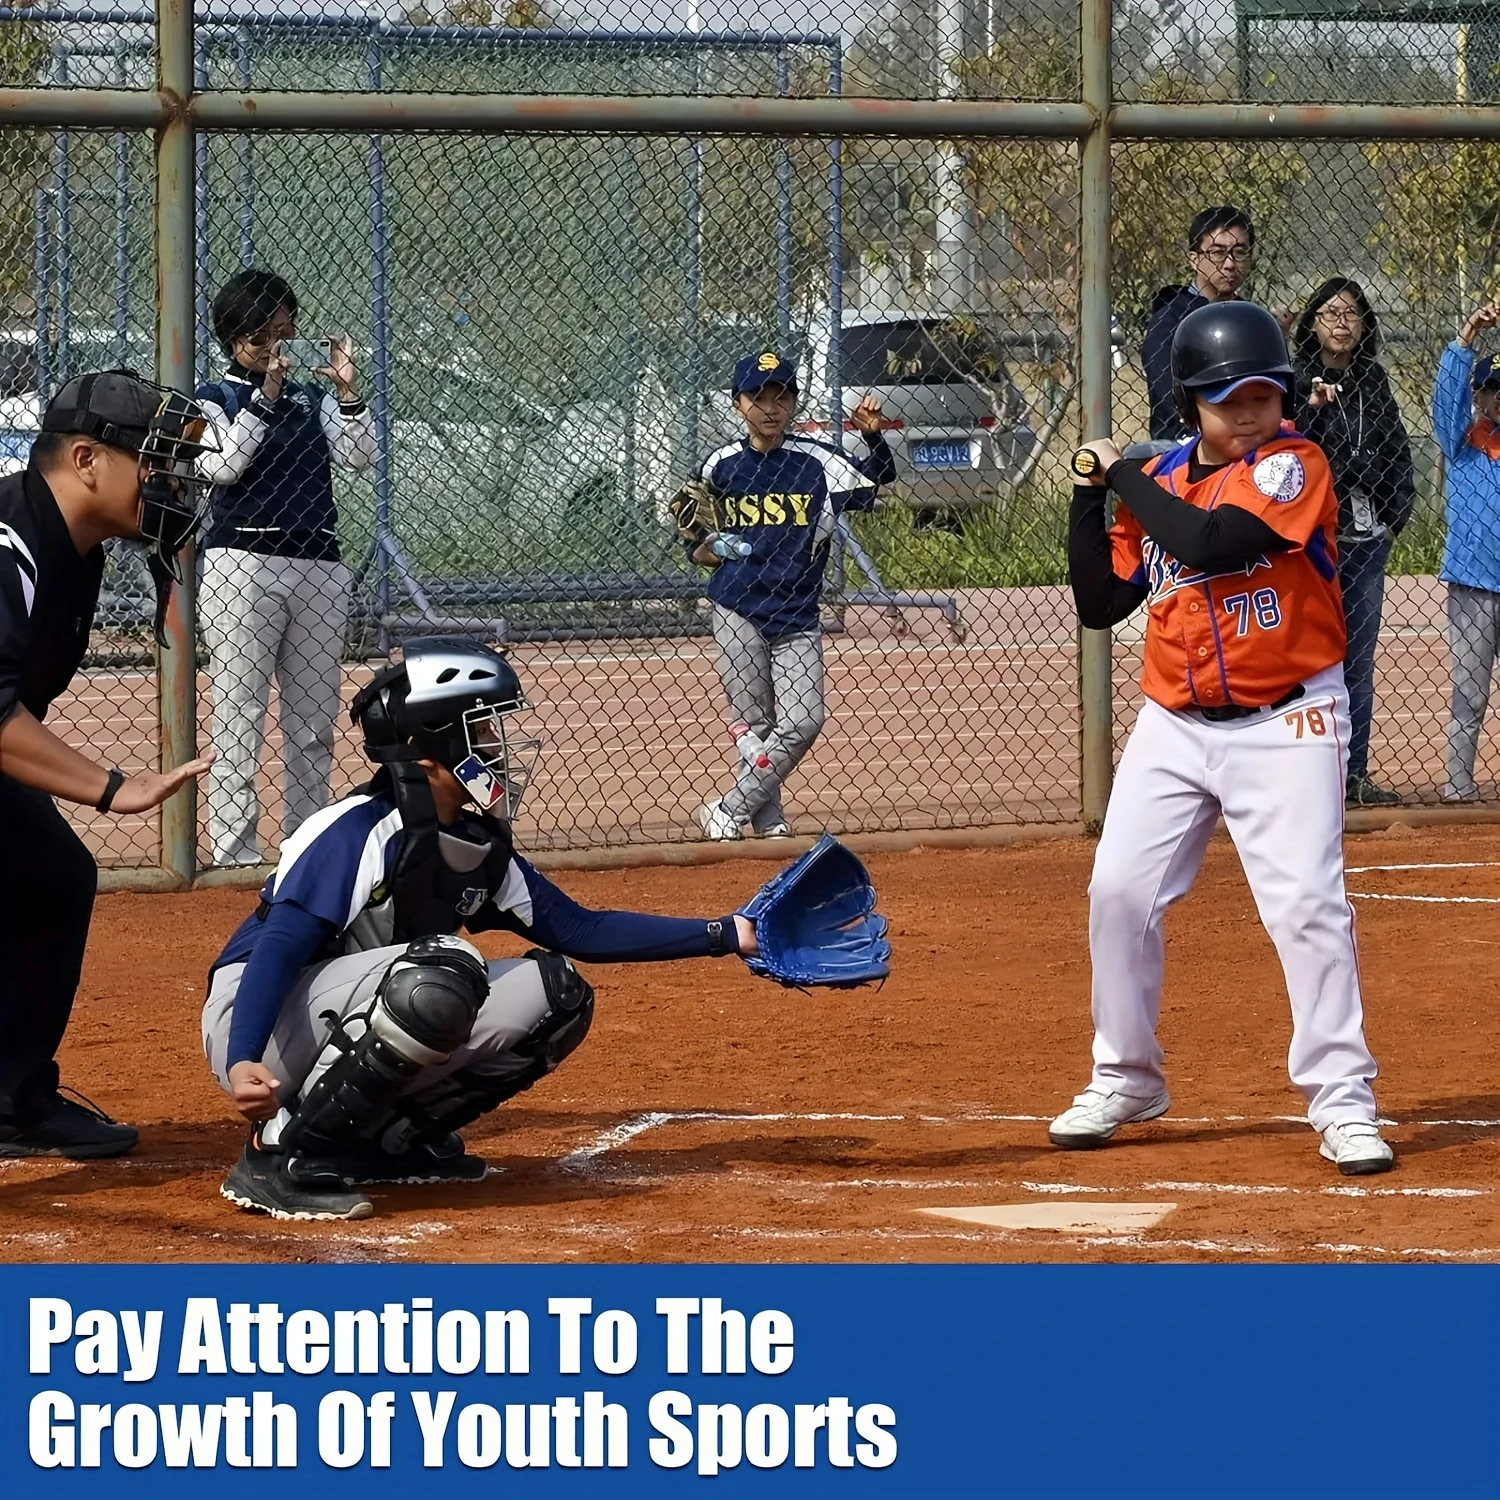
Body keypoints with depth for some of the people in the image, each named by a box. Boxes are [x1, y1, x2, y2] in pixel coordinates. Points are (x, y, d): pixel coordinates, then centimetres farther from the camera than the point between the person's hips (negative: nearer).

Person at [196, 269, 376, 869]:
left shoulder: (312, 398, 16)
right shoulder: (212, 399, 4)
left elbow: (359, 456, 4)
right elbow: (222, 465, -12)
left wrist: (348, 393, -9)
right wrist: (266, 396, -16)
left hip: (319, 566, 5)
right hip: (243, 563, -5)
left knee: (315, 718, 7)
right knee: (240, 711, -6)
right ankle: (236, 852, -6)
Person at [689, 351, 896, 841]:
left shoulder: (815, 462, 0)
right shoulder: (722, 466, 3)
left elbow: (879, 479, -6)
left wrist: (873, 437, -24)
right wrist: (701, 550, -3)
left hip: (797, 618, 1)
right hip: (738, 612, -1)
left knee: (804, 722, -7)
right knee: (752, 722, -1)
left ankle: (729, 812, 3)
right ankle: (768, 822, 9)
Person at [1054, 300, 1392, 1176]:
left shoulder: (1293, 465, -10)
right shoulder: (1161, 485, 7)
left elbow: (1213, 542, -26)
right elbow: (1100, 606, 7)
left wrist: (1123, 475, -14)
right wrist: (1091, 494, 0)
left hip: (1285, 725, -5)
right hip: (1176, 726, 5)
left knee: (1308, 903, -14)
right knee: (1120, 892, 1)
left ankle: (1343, 1103, -8)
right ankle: (1127, 1080, 17)